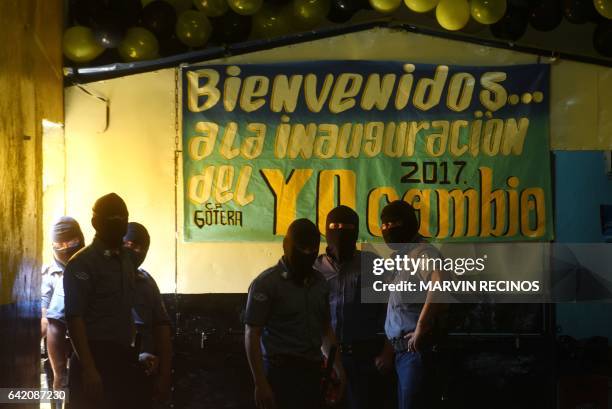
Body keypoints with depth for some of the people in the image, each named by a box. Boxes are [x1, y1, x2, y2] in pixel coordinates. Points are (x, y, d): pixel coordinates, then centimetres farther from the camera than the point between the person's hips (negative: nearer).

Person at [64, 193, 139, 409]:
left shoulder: (127, 261, 15)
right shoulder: (82, 263, -8)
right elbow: (74, 318, -14)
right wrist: (88, 368, -21)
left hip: (123, 358, 7)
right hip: (95, 357, -7)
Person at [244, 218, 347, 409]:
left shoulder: (319, 283, 11)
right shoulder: (266, 283, -8)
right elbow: (252, 335, -10)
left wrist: (338, 368, 12)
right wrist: (260, 384, -15)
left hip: (312, 371, 6)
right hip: (281, 371, -6)